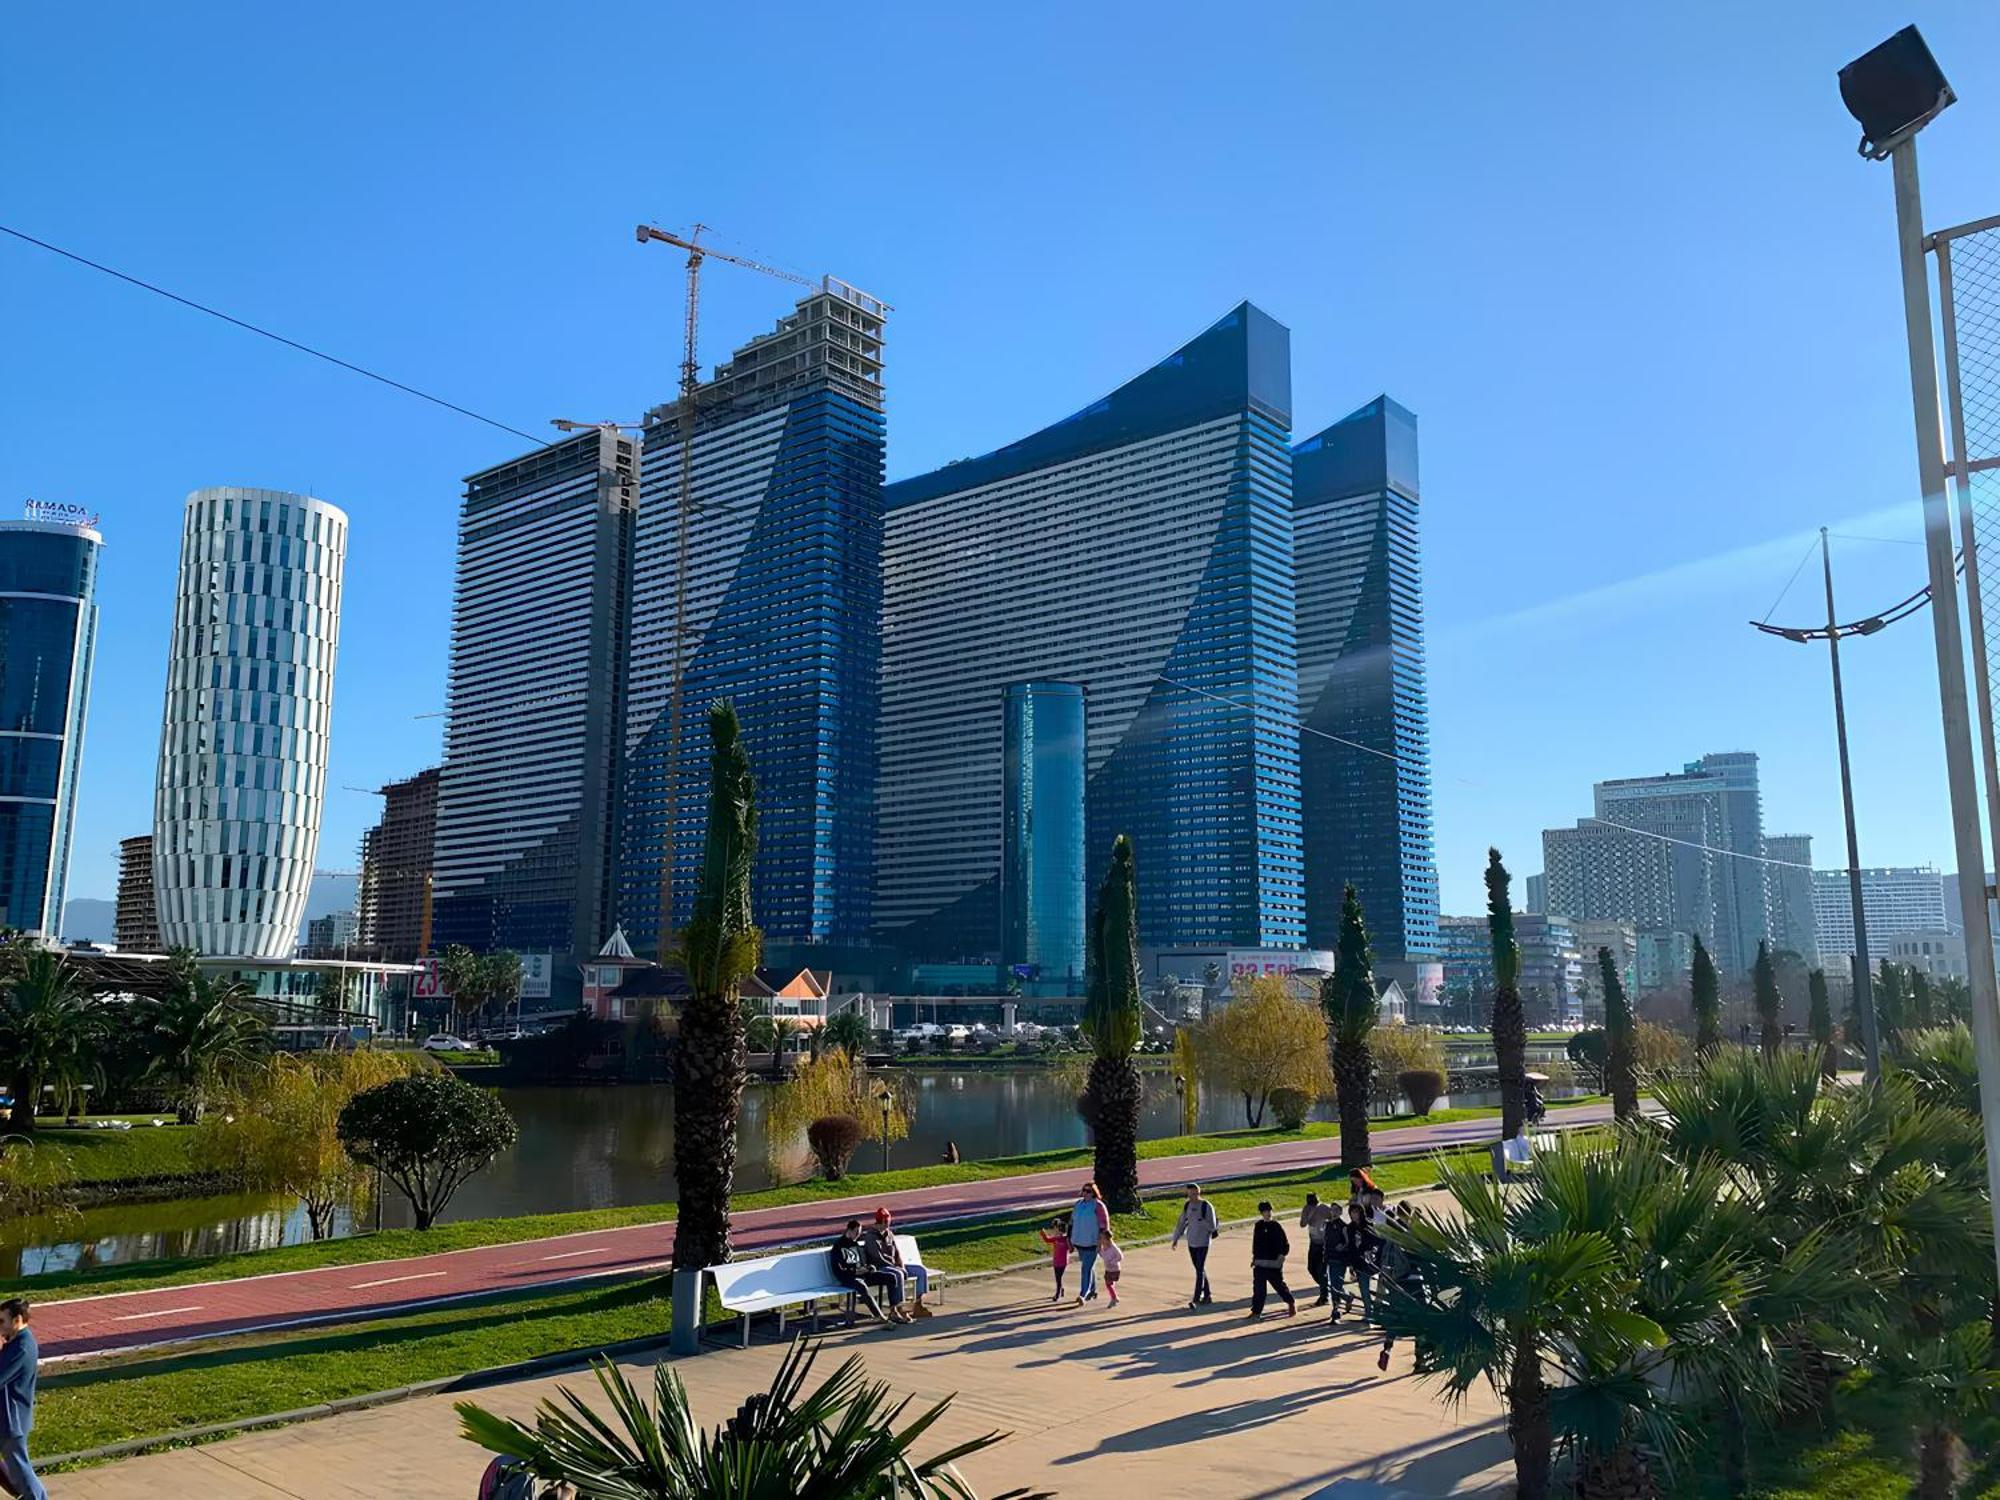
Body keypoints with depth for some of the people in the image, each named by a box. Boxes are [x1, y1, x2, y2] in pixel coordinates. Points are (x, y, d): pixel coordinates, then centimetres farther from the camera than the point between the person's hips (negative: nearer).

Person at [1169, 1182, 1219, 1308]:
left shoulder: (1207, 1206, -13)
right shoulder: (1187, 1205, 4)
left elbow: (1212, 1226, -15)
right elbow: (1181, 1222, 11)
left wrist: (1199, 1219, -26)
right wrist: (1176, 1239, 8)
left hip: (1203, 1242, -6)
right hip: (1191, 1242, 6)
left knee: (1200, 1270, -9)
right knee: (1200, 1269, 14)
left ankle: (1196, 1299, -10)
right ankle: (1207, 1295, 26)